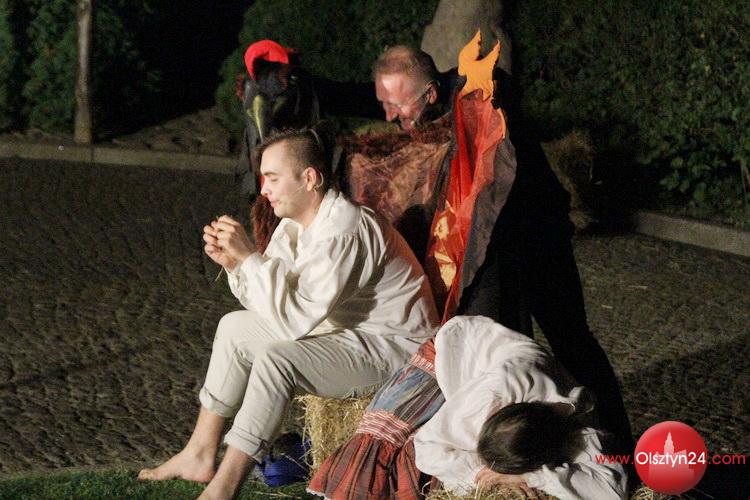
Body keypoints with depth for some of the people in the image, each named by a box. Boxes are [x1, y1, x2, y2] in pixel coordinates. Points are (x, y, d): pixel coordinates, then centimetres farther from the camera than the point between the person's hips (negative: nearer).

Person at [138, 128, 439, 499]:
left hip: (393, 348, -10)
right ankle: (201, 454, 9)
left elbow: (294, 318, -31)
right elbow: (271, 305, 5)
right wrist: (233, 263, -11)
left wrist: (249, 256, -27)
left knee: (277, 360, -30)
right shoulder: (296, 222, 4)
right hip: (344, 329, 11)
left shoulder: (343, 232, -27)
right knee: (235, 328, 8)